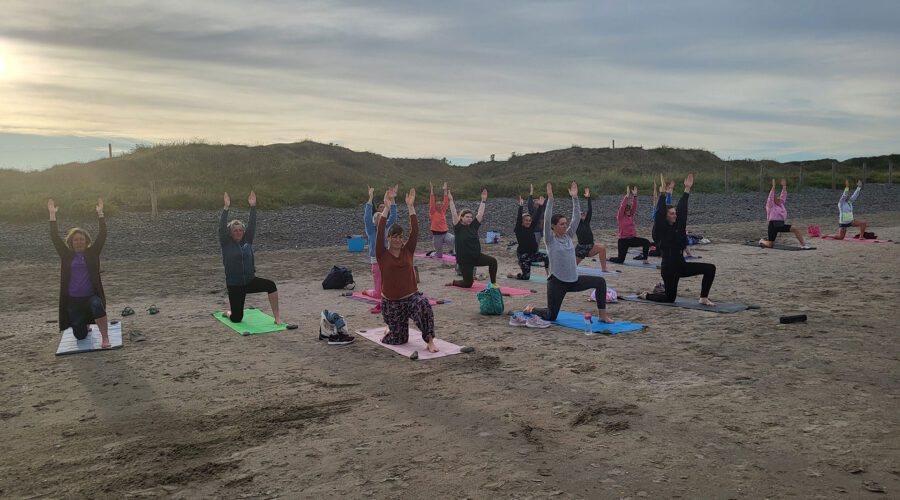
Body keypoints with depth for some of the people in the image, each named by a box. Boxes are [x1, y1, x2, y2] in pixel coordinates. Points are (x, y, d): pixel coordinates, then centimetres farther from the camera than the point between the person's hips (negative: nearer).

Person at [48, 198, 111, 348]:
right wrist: (52, 214, -5)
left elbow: (102, 235, -8)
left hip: (91, 296, -2)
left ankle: (105, 338, -29)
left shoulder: (92, 253, 1)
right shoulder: (67, 255, 5)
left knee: (97, 306, -40)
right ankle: (85, 323, 44)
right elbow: (55, 237, -1)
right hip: (73, 300, 2)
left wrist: (100, 213, -13)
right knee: (80, 336, 5)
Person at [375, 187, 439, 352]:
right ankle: (391, 329, 41)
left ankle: (430, 341, -23)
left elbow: (415, 231, -10)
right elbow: (379, 232, -16)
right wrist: (386, 208, -22)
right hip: (391, 302, -1)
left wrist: (410, 207, -17)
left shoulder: (408, 251, 2)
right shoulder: (382, 255, -3)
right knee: (399, 340, 5)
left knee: (424, 306, -35)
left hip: (411, 296, 1)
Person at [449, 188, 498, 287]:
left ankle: (493, 283, -2)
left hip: (477, 256, 5)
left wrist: (483, 200, 4)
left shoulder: (474, 226, 5)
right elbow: (454, 214, -16)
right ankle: (453, 282, 30)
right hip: (464, 260, -5)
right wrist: (451, 200, -21)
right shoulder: (458, 228, -7)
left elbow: (480, 213, 5)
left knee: (493, 261, -17)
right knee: (468, 284, -2)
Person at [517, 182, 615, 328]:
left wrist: (575, 198, -6)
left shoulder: (568, 236, 7)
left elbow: (576, 218, 1)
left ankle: (602, 315, 0)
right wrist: (550, 199, -27)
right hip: (557, 282, -6)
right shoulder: (550, 239, -8)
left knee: (600, 282, -7)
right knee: (551, 316, -1)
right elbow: (546, 220, -22)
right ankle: (531, 309, 30)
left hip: (574, 280, 6)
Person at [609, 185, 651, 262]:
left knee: (646, 242, -17)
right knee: (620, 260, -5)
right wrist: (627, 196, -29)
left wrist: (635, 196, -15)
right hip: (623, 240, -5)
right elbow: (622, 207, -20)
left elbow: (634, 207, -3)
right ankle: (609, 259, 25)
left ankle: (644, 258, -3)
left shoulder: (631, 215, 9)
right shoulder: (620, 217, -6)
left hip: (632, 238, 5)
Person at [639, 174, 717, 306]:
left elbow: (682, 209, 5)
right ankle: (647, 295, 28)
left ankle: (703, 298, 2)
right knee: (670, 298, 0)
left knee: (710, 269, -6)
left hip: (681, 265, 7)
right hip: (669, 268, -7)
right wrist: (664, 193, -24)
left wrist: (687, 189, 2)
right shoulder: (660, 230, -11)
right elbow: (659, 213, -22)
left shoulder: (677, 226, 7)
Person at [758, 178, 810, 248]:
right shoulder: (770, 206, -2)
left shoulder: (781, 204, 16)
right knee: (770, 245, -4)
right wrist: (773, 186, -18)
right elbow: (771, 196, -12)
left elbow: (783, 196, 13)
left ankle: (803, 244, -7)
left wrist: (784, 186, 5)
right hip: (773, 225, -6)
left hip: (781, 225, 6)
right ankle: (762, 241, 30)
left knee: (796, 229, -13)